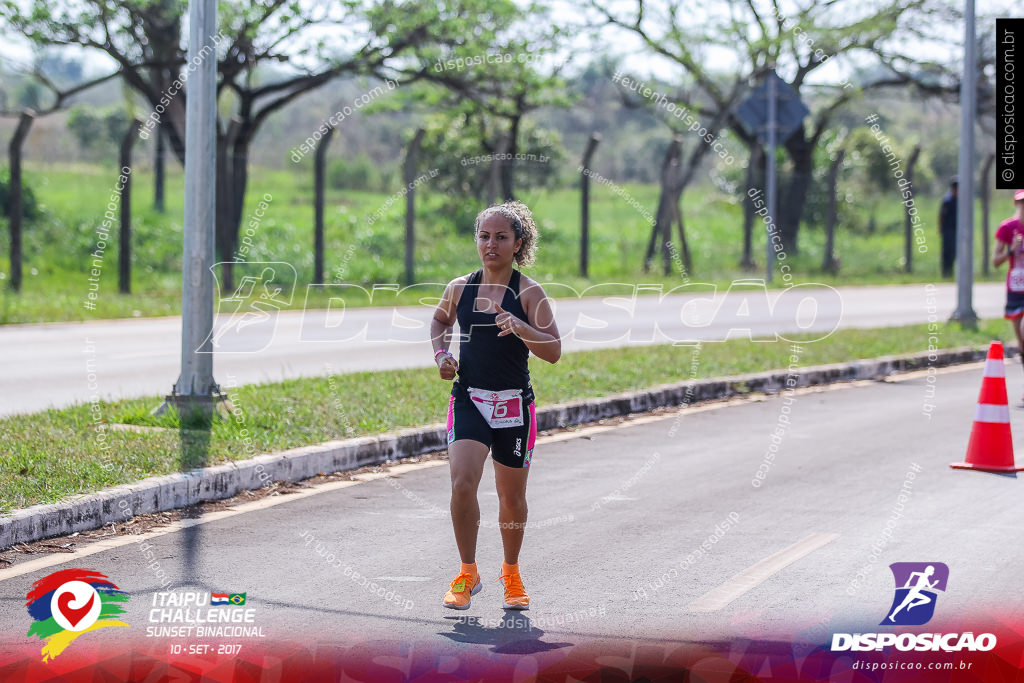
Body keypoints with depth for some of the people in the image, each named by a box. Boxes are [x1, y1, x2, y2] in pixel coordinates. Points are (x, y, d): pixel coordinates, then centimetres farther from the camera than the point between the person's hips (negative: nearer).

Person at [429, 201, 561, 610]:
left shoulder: (529, 293, -6)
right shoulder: (460, 288, 3)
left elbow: (553, 352, -13)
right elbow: (440, 319, 26)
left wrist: (521, 328, -30)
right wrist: (440, 354, 8)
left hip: (514, 406, -1)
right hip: (468, 401, 1)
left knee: (512, 497, 10)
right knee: (462, 483, -18)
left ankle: (511, 573, 33)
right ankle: (468, 574, -3)